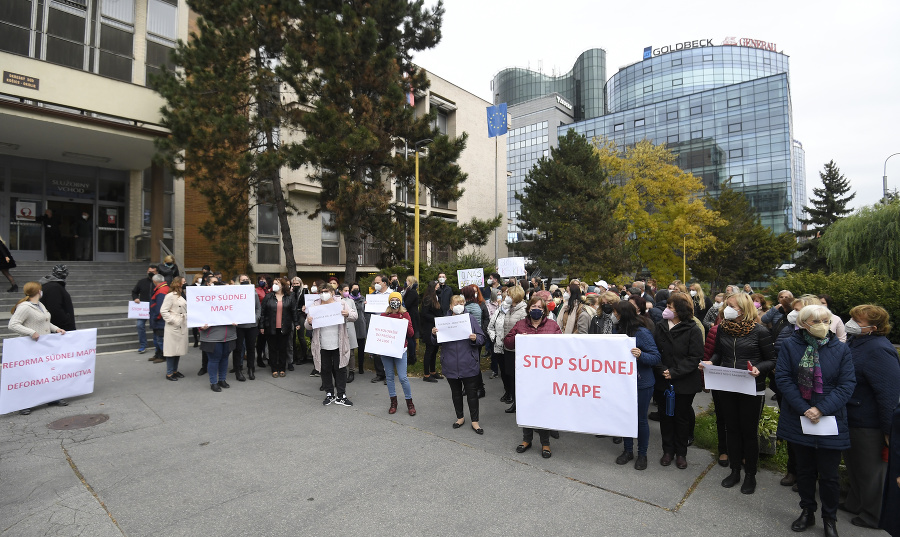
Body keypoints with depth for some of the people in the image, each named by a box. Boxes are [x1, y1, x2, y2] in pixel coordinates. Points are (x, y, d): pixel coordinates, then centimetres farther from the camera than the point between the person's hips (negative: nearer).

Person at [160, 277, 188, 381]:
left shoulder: (181, 296, 13)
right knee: (171, 350, 0)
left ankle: (175, 371, 23)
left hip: (182, 327, 8)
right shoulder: (170, 296, -11)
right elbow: (163, 311, -14)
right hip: (173, 328, -8)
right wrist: (173, 321, -15)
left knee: (178, 350, 13)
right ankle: (169, 373, 9)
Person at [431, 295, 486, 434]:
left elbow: (482, 338, -1)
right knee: (456, 393, 18)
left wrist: (475, 338, -23)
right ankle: (460, 417, 36)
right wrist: (434, 334, -13)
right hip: (451, 365, 2)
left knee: (472, 394, 7)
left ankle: (474, 421, 22)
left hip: (469, 365, -2)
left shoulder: (470, 318, -2)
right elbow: (436, 342, 9)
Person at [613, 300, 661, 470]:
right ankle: (628, 450, 32)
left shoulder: (642, 332, -19)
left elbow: (656, 357, -19)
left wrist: (641, 355, -35)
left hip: (641, 383, -6)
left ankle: (642, 454, 28)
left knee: (640, 418, 9)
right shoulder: (620, 330, 1)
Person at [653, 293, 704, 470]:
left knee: (682, 417, 11)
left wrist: (674, 372, -19)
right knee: (665, 415, 12)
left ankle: (681, 453, 26)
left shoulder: (692, 330, -11)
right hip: (663, 381, 3)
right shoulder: (660, 327, 0)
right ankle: (668, 450, 26)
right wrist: (662, 370, -17)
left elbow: (694, 357, -13)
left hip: (685, 382, -3)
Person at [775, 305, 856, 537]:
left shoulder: (841, 349, -4)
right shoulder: (790, 345, -6)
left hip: (830, 421, 0)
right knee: (804, 470, 16)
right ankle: (807, 512, 34)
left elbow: (847, 385, -7)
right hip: (799, 419, 0)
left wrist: (822, 409, -16)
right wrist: (804, 409, -15)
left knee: (829, 474, 9)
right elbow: (783, 378, -8)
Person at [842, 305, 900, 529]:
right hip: (850, 417, 9)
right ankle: (855, 504, 42)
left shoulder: (878, 350, -25)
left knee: (870, 469, 10)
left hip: (868, 424, -9)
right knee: (853, 463, 24)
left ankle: (874, 516, 28)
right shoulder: (853, 341, 4)